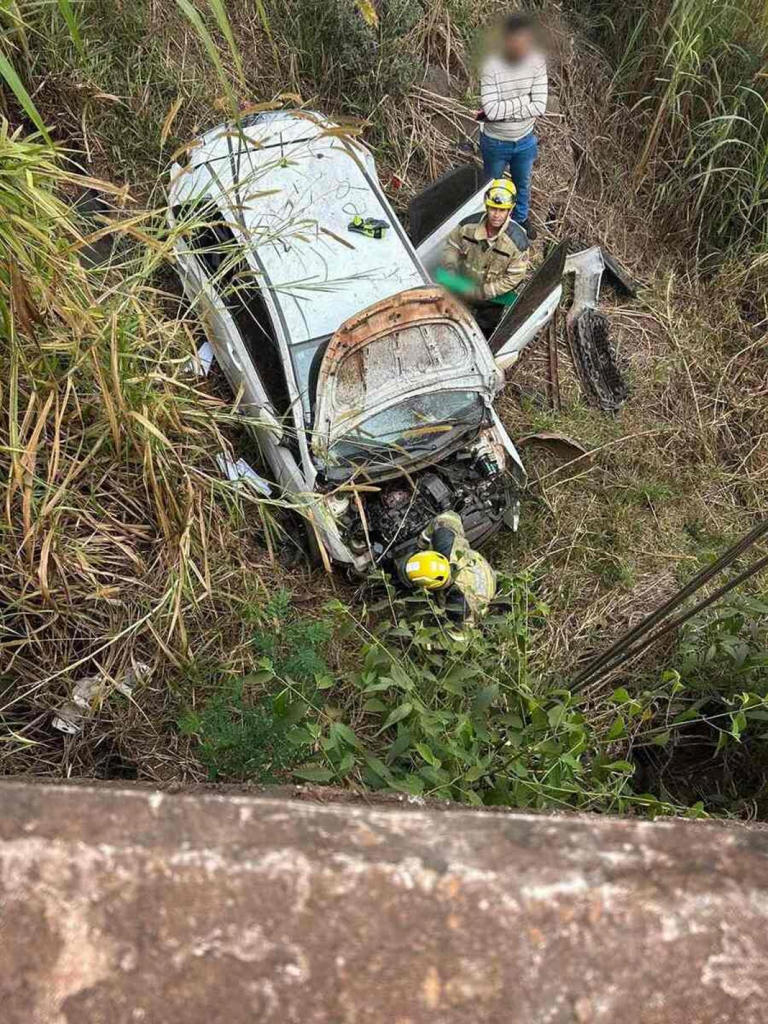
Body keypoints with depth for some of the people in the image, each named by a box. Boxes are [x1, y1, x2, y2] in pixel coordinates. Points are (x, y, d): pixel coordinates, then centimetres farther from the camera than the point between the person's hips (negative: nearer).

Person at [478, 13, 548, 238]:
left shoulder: (537, 62, -16)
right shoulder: (491, 67, -25)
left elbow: (539, 108, -21)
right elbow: (491, 111, -33)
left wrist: (502, 112, -25)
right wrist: (525, 99, -25)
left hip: (525, 141, 3)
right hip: (496, 143, -3)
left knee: (523, 185, 25)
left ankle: (522, 219, 51)